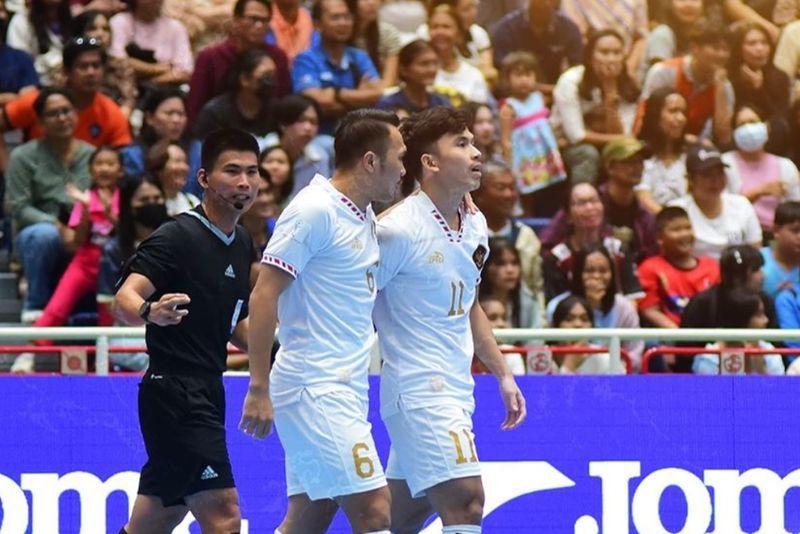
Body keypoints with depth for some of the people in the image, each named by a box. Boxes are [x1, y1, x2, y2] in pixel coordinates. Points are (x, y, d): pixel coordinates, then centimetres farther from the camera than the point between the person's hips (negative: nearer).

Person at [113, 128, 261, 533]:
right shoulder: (177, 237, -13)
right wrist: (149, 312, -47)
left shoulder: (242, 244, 12)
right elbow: (124, 299, -26)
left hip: (205, 393, 9)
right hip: (173, 390, -9)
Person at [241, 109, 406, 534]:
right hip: (316, 388, -9)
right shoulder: (314, 209, -12)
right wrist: (259, 388, -18)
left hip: (344, 391, 9)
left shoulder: (365, 219, 15)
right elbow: (264, 296, -14)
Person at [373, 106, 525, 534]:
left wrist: (503, 374, 23)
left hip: (456, 389, 9)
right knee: (465, 500, -17)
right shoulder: (399, 229, -14)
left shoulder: (475, 226, 12)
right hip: (418, 390, -9)